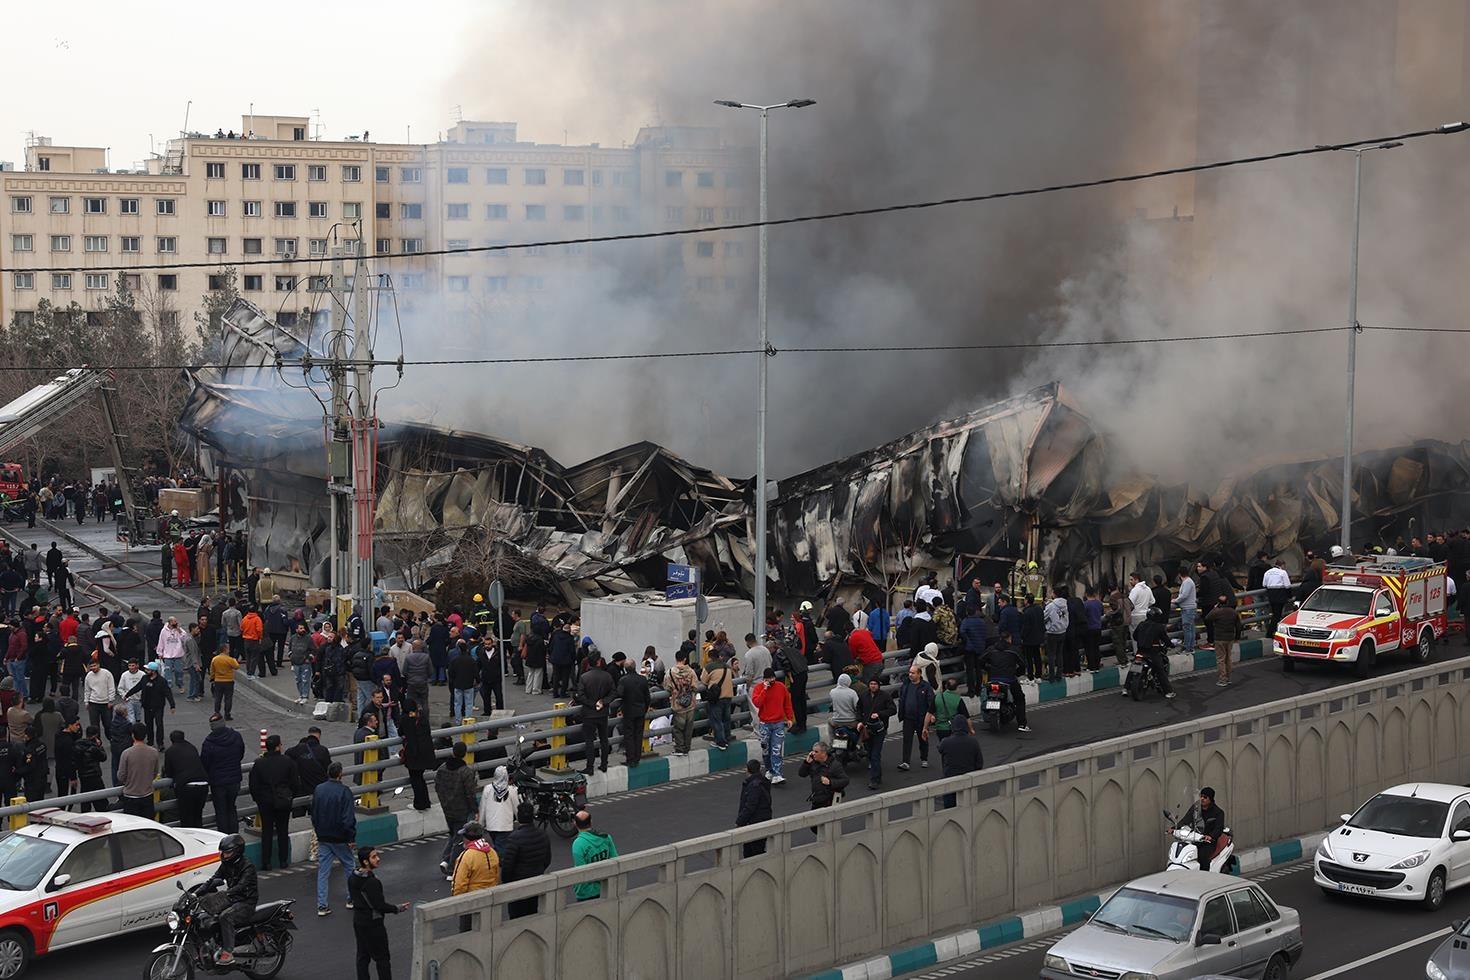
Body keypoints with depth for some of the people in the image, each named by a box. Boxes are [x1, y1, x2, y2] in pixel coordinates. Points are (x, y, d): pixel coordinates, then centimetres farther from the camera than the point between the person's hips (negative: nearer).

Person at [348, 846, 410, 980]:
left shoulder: (352, 878, 0)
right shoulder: (372, 882, -26)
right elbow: (380, 906, -23)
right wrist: (398, 908, -9)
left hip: (358, 921, 8)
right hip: (373, 923, -8)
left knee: (362, 956, 15)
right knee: (382, 959, 3)